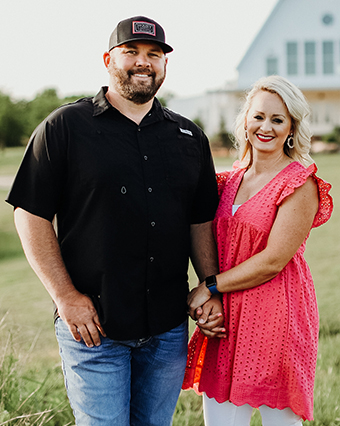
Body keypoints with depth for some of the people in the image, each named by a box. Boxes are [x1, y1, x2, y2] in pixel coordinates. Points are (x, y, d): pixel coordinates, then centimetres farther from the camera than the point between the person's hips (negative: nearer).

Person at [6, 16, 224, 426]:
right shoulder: (65, 127, -3)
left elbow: (201, 222, 14)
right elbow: (31, 215, -6)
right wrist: (65, 296, -11)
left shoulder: (189, 137, 11)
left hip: (168, 329, 4)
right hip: (92, 325, -4)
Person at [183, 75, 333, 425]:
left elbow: (273, 261, -14)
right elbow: (217, 248, 16)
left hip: (276, 317, -5)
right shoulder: (231, 180, 11)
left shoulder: (300, 184, -8)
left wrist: (209, 287, -10)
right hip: (226, 317, 5)